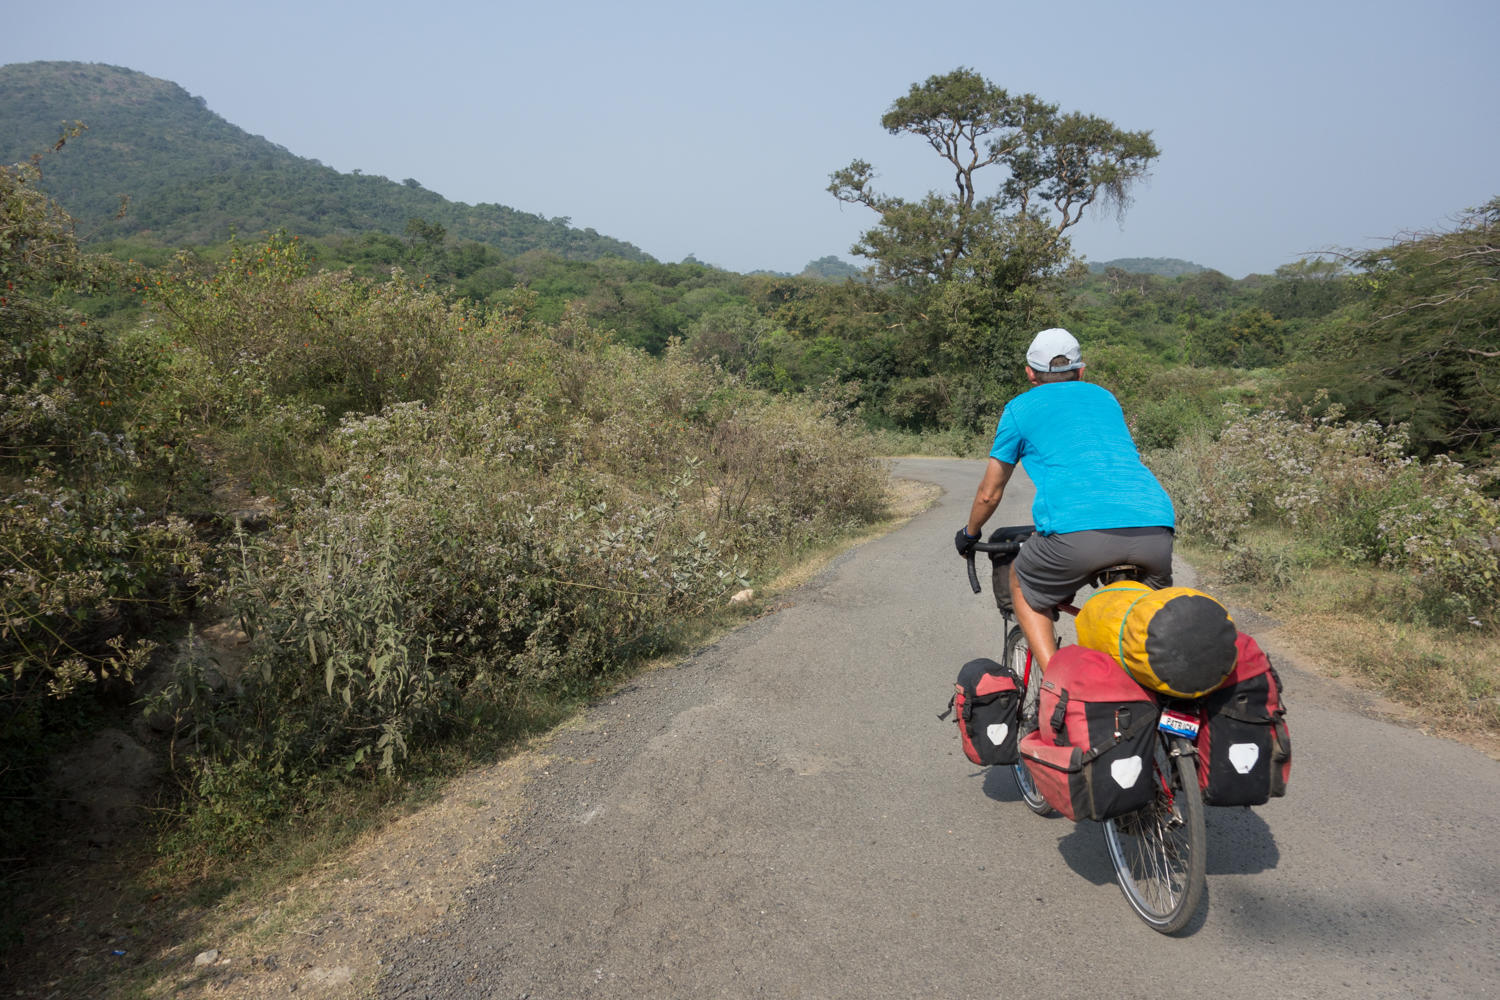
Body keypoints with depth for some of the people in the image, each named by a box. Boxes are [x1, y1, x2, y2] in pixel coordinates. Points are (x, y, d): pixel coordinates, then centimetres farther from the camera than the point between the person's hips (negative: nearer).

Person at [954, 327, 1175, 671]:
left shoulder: (1020, 408, 20)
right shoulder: (1105, 397, 32)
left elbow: (989, 494, 26)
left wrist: (969, 534, 45)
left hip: (1079, 531, -4)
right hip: (1154, 525, 4)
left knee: (1022, 583, 25)